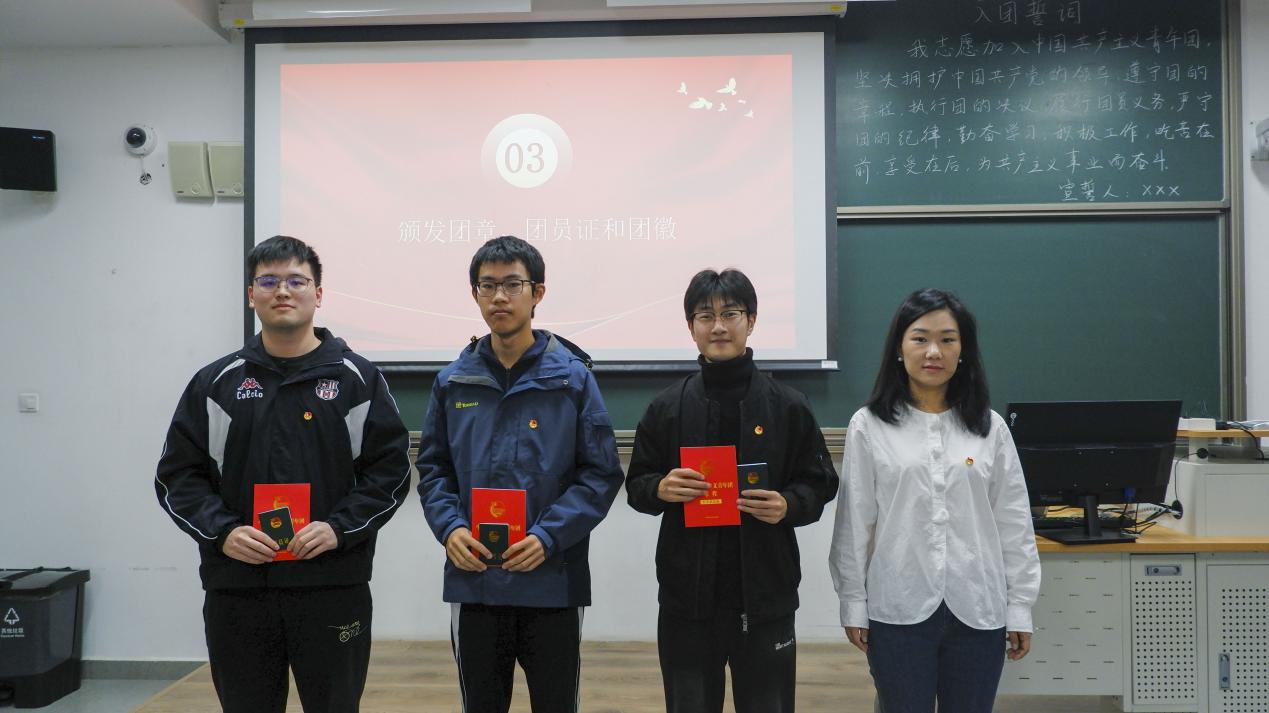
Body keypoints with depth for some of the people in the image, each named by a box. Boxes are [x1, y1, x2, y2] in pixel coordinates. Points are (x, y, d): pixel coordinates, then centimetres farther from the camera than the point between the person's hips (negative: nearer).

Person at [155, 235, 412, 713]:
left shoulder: (357, 379, 3)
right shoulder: (216, 383, 8)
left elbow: (391, 468, 0)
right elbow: (177, 475, 7)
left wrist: (339, 528, -13)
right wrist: (222, 532, -9)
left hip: (333, 588, -1)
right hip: (236, 590, 2)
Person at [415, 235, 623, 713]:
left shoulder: (573, 377, -3)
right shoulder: (453, 381, 5)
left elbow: (601, 473, -5)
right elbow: (432, 468, 9)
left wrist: (549, 537, -15)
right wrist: (449, 527, -9)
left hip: (553, 583, -2)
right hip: (473, 583, 2)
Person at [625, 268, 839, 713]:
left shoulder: (787, 406, 1)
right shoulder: (667, 407, 4)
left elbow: (820, 484, 5)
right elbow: (637, 485, 8)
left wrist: (789, 505, -15)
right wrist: (661, 489, -14)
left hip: (765, 597, -1)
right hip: (687, 597, 1)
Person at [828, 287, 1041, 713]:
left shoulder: (990, 428, 3)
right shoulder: (869, 426, -3)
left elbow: (1014, 524, 5)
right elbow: (854, 524, -1)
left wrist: (1020, 607, 4)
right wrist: (853, 605, 0)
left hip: (977, 610, 2)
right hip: (897, 611, -2)